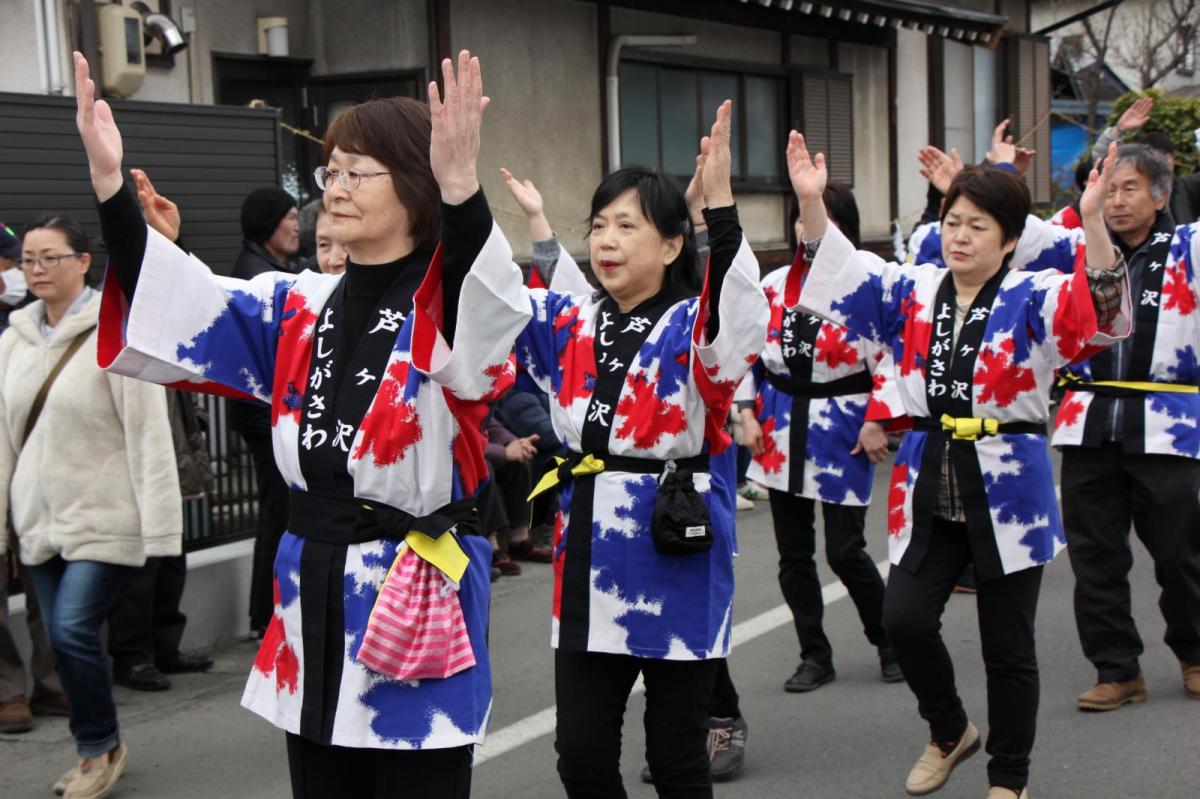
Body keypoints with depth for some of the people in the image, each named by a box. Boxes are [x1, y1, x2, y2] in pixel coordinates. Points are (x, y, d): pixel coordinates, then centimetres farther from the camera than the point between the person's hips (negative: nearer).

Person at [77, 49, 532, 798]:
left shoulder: (454, 307, -10)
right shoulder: (300, 308, 8)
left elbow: (485, 323, -34)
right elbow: (179, 313, 0)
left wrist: (461, 189, -52)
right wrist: (111, 185, -13)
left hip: (418, 604, -6)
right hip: (313, 598, 6)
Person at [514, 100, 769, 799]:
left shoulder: (694, 328, -9)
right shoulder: (571, 324, 8)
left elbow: (742, 324, -30)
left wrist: (721, 204, -40)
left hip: (676, 563, -5)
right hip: (588, 564, 5)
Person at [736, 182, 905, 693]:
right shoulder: (774, 286, 6)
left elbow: (889, 360, -9)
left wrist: (876, 423, -13)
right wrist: (748, 415, 4)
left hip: (842, 428, -5)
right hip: (782, 428, 5)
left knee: (845, 551, -3)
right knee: (794, 554, 7)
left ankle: (889, 642, 22)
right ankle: (814, 656, 20)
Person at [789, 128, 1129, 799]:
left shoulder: (1034, 301, -8)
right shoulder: (913, 292, 7)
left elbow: (1106, 313, -24)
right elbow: (840, 275, 7)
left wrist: (1093, 221, -39)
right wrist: (812, 202, -8)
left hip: (1008, 489, -4)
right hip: (929, 486, 4)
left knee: (1008, 645, 6)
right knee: (905, 619, -5)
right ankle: (950, 732, 25)